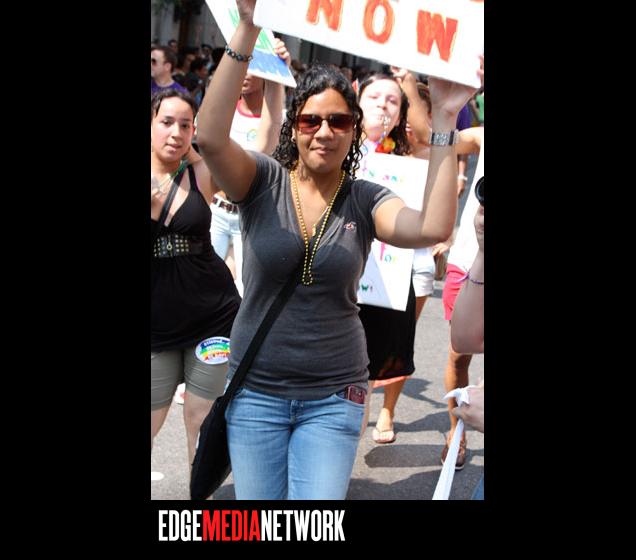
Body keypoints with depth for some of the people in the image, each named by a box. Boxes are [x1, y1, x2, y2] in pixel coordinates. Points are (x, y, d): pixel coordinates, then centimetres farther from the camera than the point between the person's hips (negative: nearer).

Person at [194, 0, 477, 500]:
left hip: (334, 396, 0)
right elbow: (211, 137, -24)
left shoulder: (365, 200, -3)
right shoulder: (264, 181, -5)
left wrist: (444, 122, -22)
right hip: (256, 389, 0)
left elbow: (433, 229, -20)